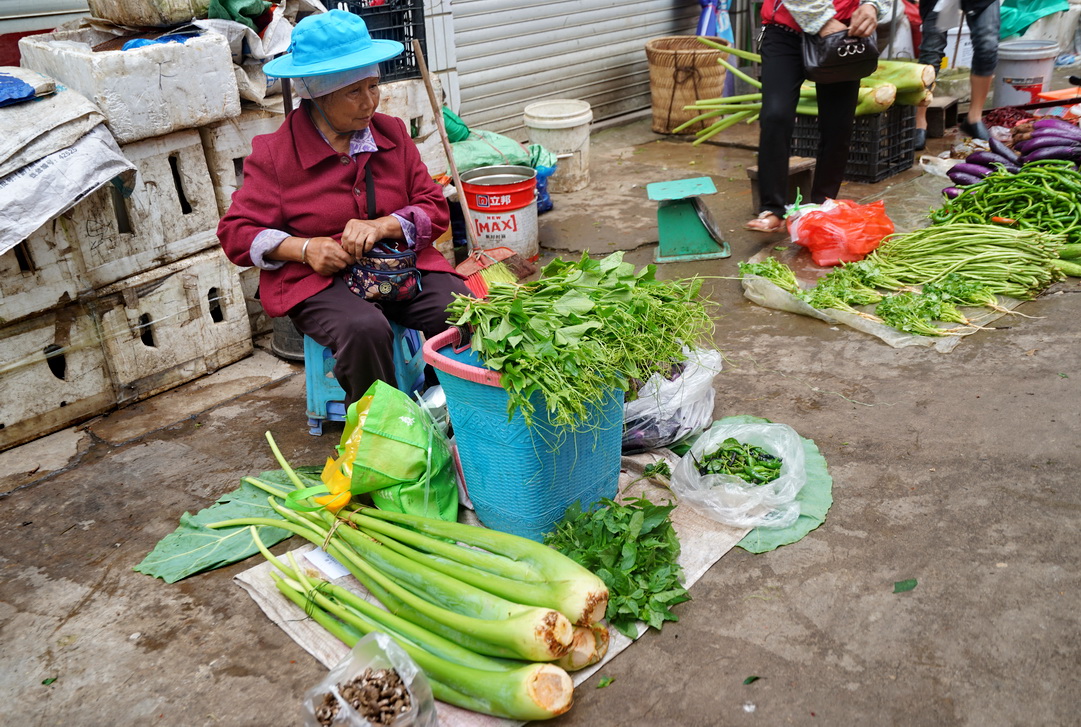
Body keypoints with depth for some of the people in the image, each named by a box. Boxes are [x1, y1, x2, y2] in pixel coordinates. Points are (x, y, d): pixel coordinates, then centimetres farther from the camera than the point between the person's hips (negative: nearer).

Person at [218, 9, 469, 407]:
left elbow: (435, 209, 6)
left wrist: (383, 226, -15)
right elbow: (236, 232, 0)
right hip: (318, 280, -3)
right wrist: (305, 248, -17)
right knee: (364, 329, -36)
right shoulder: (274, 153, -1)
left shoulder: (392, 132, 9)